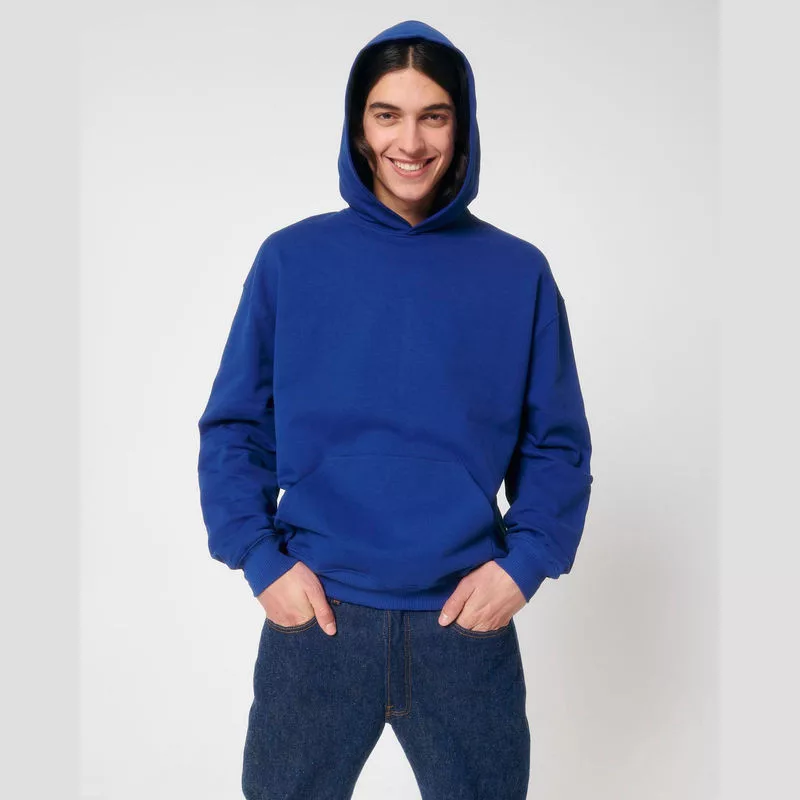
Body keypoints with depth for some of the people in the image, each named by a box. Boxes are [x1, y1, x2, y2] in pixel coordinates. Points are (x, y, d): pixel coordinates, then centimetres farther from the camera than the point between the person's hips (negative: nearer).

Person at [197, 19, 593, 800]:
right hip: (313, 613, 0)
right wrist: (262, 558, -9)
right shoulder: (291, 259, -1)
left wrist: (524, 560, -10)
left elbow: (556, 443, 2)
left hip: (468, 618, 1)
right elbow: (234, 428, 1)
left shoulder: (517, 272, 0)